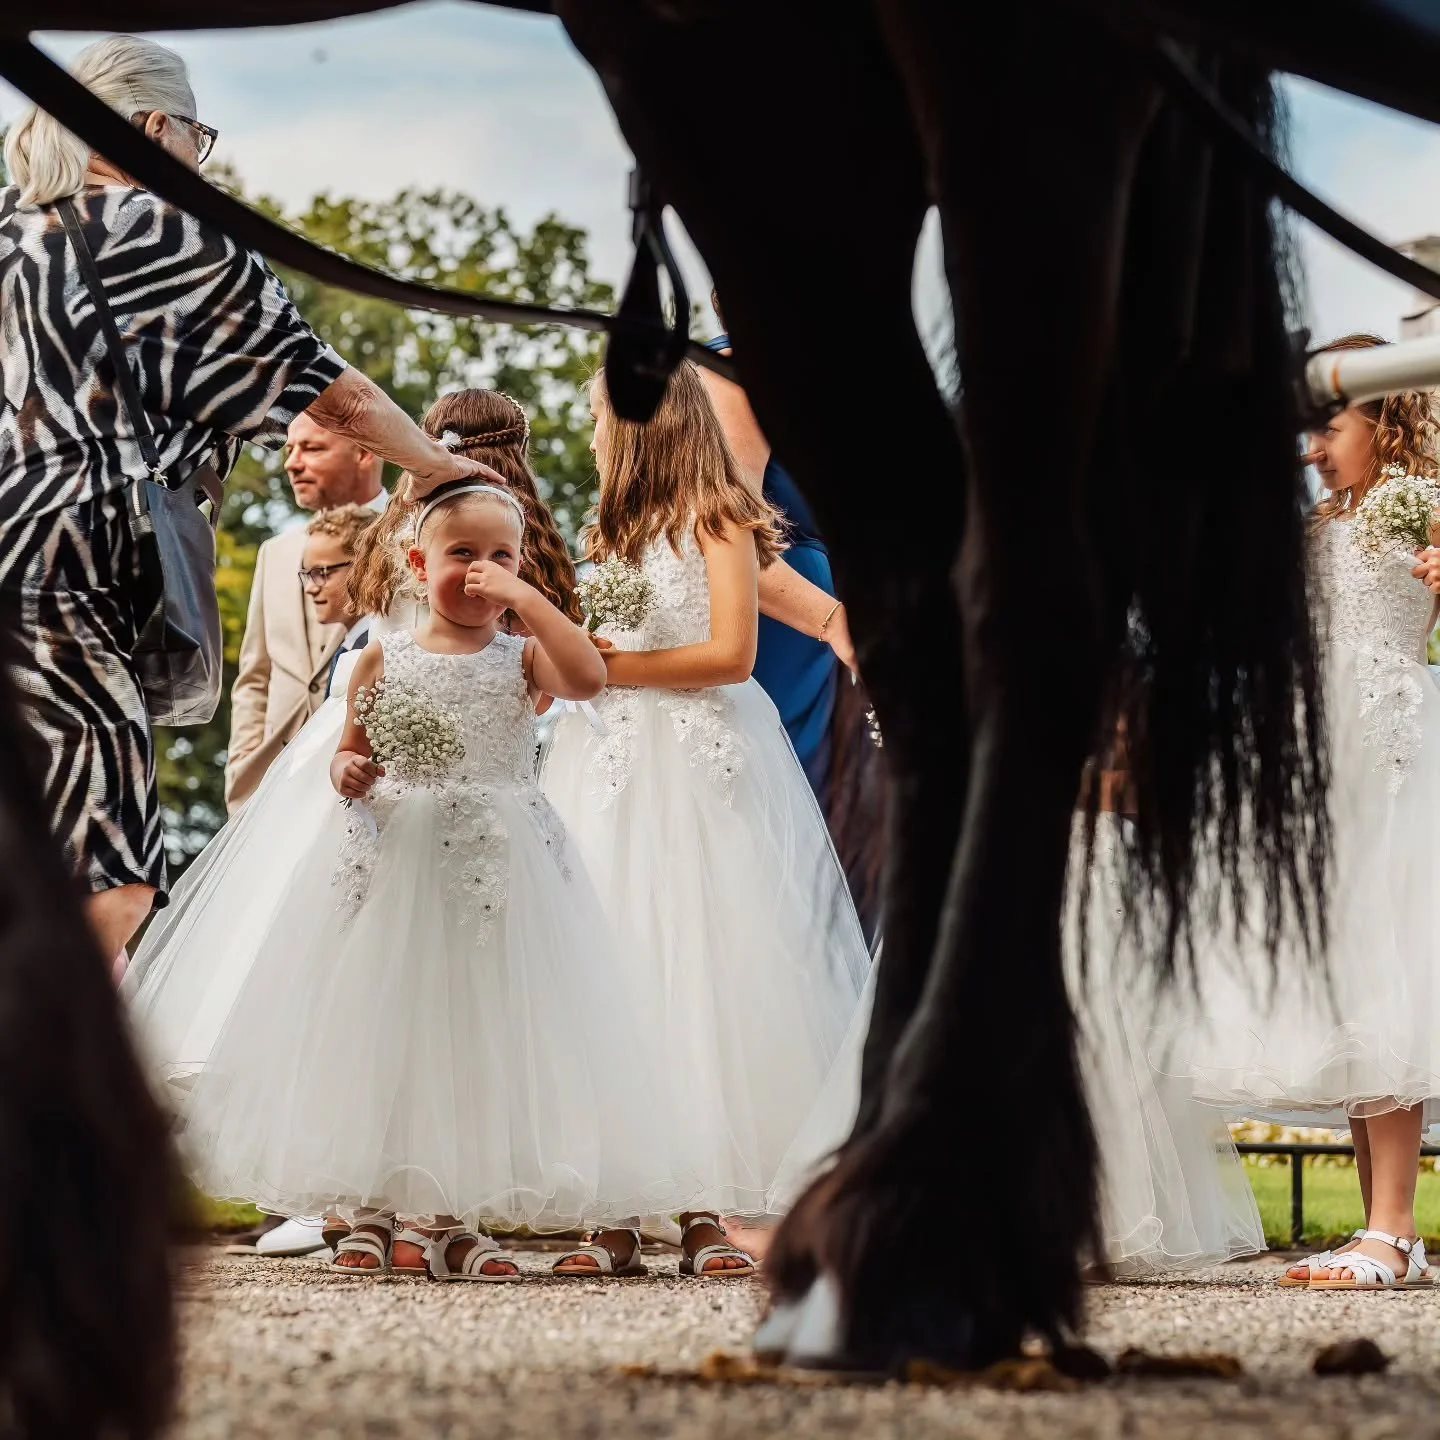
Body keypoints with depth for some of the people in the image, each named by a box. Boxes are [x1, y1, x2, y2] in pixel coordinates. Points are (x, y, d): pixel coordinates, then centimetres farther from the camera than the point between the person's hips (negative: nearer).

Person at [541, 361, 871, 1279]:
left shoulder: (718, 522, -1)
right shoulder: (614, 535, 19)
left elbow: (732, 654, -11)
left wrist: (612, 668, -7)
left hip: (700, 772, -6)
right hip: (613, 771, 6)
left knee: (705, 969, -7)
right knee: (615, 971, -3)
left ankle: (705, 1210, -6)